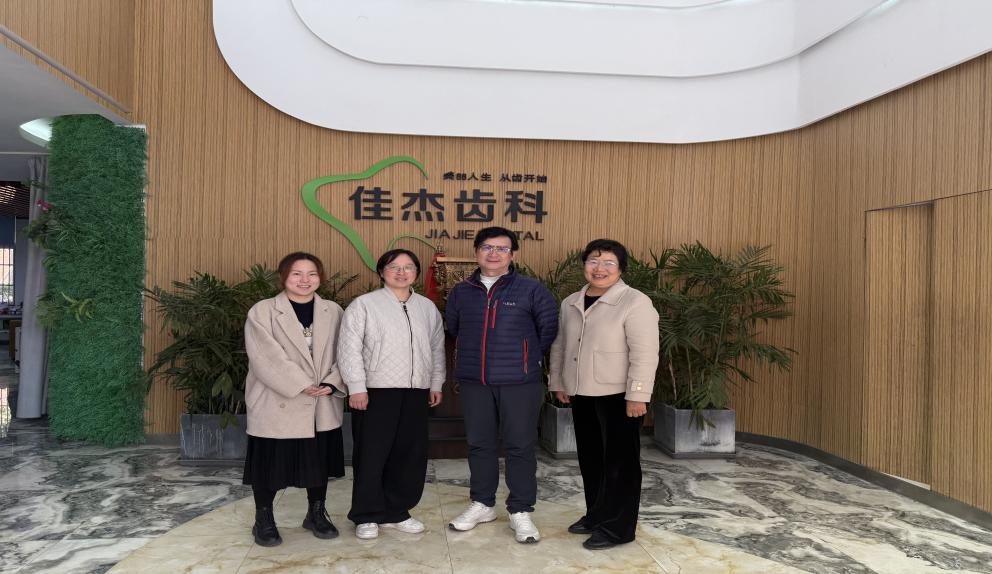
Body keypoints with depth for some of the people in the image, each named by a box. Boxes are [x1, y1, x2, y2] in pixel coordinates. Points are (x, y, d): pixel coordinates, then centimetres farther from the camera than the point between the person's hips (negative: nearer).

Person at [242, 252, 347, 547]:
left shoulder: (333, 312, 5)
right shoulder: (262, 311, -5)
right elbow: (267, 356, -15)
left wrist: (332, 383, -15)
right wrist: (301, 385, -20)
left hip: (323, 406, 3)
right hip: (276, 405, -3)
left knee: (320, 459, 14)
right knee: (270, 461, 6)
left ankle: (316, 513, 33)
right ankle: (264, 520, 26)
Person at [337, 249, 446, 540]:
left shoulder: (427, 307, 13)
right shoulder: (364, 304, -2)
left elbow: (437, 348, 18)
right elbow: (349, 348, -7)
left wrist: (436, 384, 14)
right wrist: (357, 387, -12)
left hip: (416, 393, 5)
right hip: (376, 392, -4)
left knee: (411, 455, 8)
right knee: (371, 454, 1)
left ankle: (396, 511, 23)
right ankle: (367, 516, 16)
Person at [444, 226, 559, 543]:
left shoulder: (532, 289, -3)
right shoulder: (461, 292, 7)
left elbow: (549, 329, 2)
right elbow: (453, 329, 19)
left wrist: (527, 359, 7)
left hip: (519, 382, -3)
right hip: (473, 381, 3)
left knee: (520, 446, 2)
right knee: (479, 444, 12)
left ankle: (520, 511, 15)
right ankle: (482, 504, 28)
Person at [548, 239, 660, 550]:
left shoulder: (635, 302, -13)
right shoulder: (570, 303, 9)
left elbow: (644, 354, -18)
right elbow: (559, 346, 17)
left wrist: (637, 395, -20)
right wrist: (558, 382, 16)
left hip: (618, 396, -7)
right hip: (582, 395, 7)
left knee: (619, 462, 3)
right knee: (590, 459, 17)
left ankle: (617, 528, 14)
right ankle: (596, 516, 32)